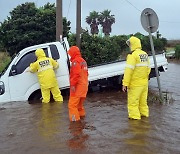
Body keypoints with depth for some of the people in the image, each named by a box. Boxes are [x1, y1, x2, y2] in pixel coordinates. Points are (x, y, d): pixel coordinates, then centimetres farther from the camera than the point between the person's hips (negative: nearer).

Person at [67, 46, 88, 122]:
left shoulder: (75, 61, -14)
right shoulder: (83, 61, 16)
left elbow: (76, 74, -25)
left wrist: (73, 85, -23)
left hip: (77, 87, -10)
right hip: (83, 86, 10)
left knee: (72, 104, -9)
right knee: (79, 102, 23)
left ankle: (75, 119, -11)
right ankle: (81, 114, 35)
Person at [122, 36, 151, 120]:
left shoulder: (132, 55, -16)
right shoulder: (145, 55, 8)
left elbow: (128, 70, -21)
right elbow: (148, 68, 14)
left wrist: (125, 84, -19)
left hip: (135, 84, -8)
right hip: (144, 83, 8)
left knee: (133, 101, 1)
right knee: (143, 100, 20)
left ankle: (135, 116, 4)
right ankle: (144, 114, 30)